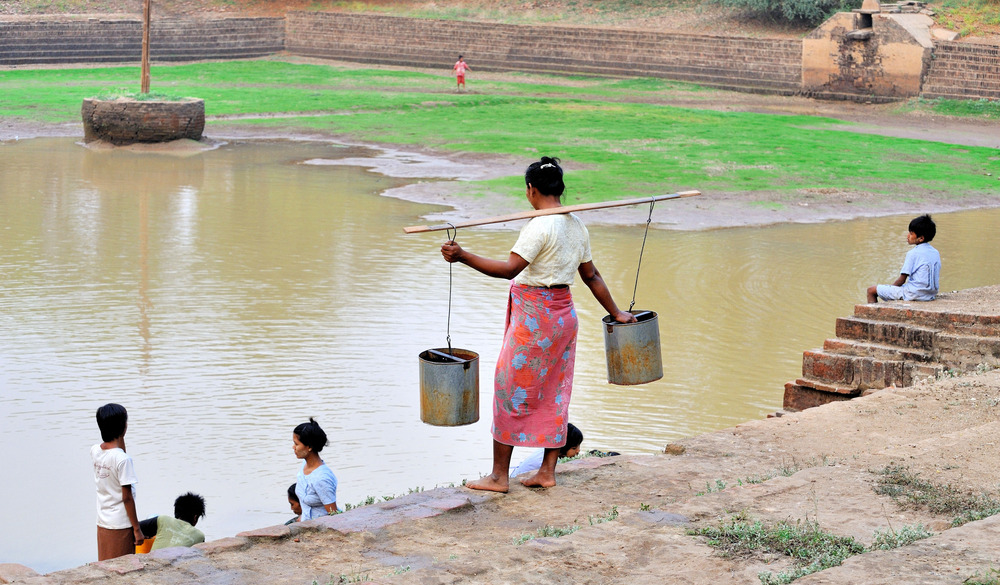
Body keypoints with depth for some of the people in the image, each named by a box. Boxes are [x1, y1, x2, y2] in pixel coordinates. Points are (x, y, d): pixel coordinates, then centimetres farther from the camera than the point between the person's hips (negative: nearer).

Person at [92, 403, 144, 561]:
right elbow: (127, 497, -18)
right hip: (121, 526, -7)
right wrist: (137, 529, -11)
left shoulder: (95, 451, 0)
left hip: (102, 524, 7)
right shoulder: (123, 459, -21)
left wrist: (120, 439, 7)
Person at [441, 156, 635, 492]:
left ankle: (499, 476, 5)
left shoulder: (540, 227, -18)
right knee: (554, 392, 14)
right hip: (563, 314, 8)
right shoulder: (576, 225, 7)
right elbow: (591, 276, 13)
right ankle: (547, 472, 19)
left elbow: (510, 268, -28)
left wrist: (462, 257, -34)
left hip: (533, 318, -8)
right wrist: (615, 313, 24)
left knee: (509, 389, 1)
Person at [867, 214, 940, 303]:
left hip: (914, 295, -8)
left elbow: (902, 280, -12)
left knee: (871, 290, -1)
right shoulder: (936, 253, 8)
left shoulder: (912, 253, -14)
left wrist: (890, 287, 6)